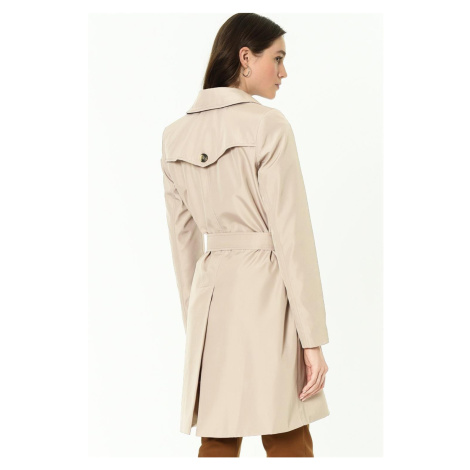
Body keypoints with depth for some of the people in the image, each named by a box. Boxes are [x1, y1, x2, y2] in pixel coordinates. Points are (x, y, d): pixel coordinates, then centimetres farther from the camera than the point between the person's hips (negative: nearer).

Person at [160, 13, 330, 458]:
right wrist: (312, 337, -9)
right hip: (265, 293, -6)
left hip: (212, 292, 6)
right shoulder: (267, 125, -10)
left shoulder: (175, 136, 9)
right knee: (288, 444, -1)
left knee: (218, 442, 10)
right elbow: (292, 235, -12)